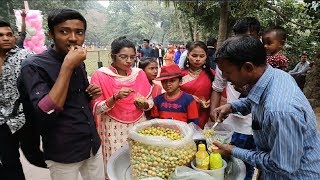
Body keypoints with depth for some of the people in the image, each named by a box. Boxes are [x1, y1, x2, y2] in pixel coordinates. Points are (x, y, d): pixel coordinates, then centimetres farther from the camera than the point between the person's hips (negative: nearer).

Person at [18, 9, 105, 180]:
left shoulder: (79, 63, 4)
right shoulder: (33, 66, -16)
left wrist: (91, 94, -4)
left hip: (93, 144, 6)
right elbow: (46, 113, -28)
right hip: (64, 153, -6)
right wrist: (67, 66, -27)